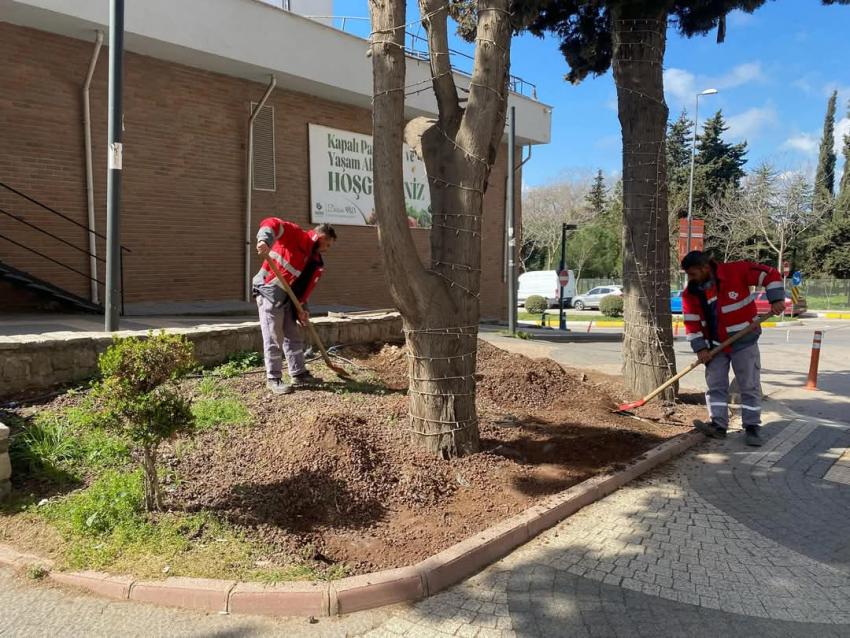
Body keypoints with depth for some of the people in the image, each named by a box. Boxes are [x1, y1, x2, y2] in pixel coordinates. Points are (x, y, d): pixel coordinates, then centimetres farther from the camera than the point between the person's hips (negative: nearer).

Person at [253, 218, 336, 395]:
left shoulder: (317, 264, 9)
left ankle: (298, 374, 24)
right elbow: (272, 223, -25)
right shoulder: (294, 234, -10)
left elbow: (306, 287, 5)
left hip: (287, 296, 8)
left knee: (294, 336, 13)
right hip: (268, 291, -8)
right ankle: (273, 379, 4)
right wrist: (265, 240, -45)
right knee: (273, 339, -5)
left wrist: (301, 308, -9)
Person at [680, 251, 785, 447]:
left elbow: (770, 274, -13)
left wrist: (776, 299, -22)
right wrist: (700, 348, -10)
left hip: (744, 341, -4)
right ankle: (718, 425, 10)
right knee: (715, 385, 3)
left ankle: (752, 427, 13)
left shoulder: (737, 271, -19)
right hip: (715, 345, 4)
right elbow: (691, 323, -4)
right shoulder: (691, 293, -7)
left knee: (750, 385, 3)